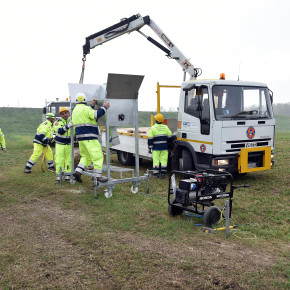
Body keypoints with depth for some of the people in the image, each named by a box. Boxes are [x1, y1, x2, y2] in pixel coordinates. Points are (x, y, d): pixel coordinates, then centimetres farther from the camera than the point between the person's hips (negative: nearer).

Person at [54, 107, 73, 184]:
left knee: (68, 161, 4)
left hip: (69, 144, 2)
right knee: (59, 161, -4)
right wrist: (67, 126, -39)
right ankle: (58, 178, 3)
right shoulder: (57, 122, -5)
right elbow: (59, 131, -24)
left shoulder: (72, 121, 2)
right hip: (60, 144, -2)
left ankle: (67, 177, 13)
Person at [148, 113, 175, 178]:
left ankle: (155, 174, 3)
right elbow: (170, 137, 7)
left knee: (156, 160, 2)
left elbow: (150, 139, -7)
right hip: (164, 147, 3)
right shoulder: (165, 127, 5)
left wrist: (150, 148, -2)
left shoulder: (153, 128, -5)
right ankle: (163, 174, 8)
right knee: (164, 160, 6)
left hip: (156, 148, -2)